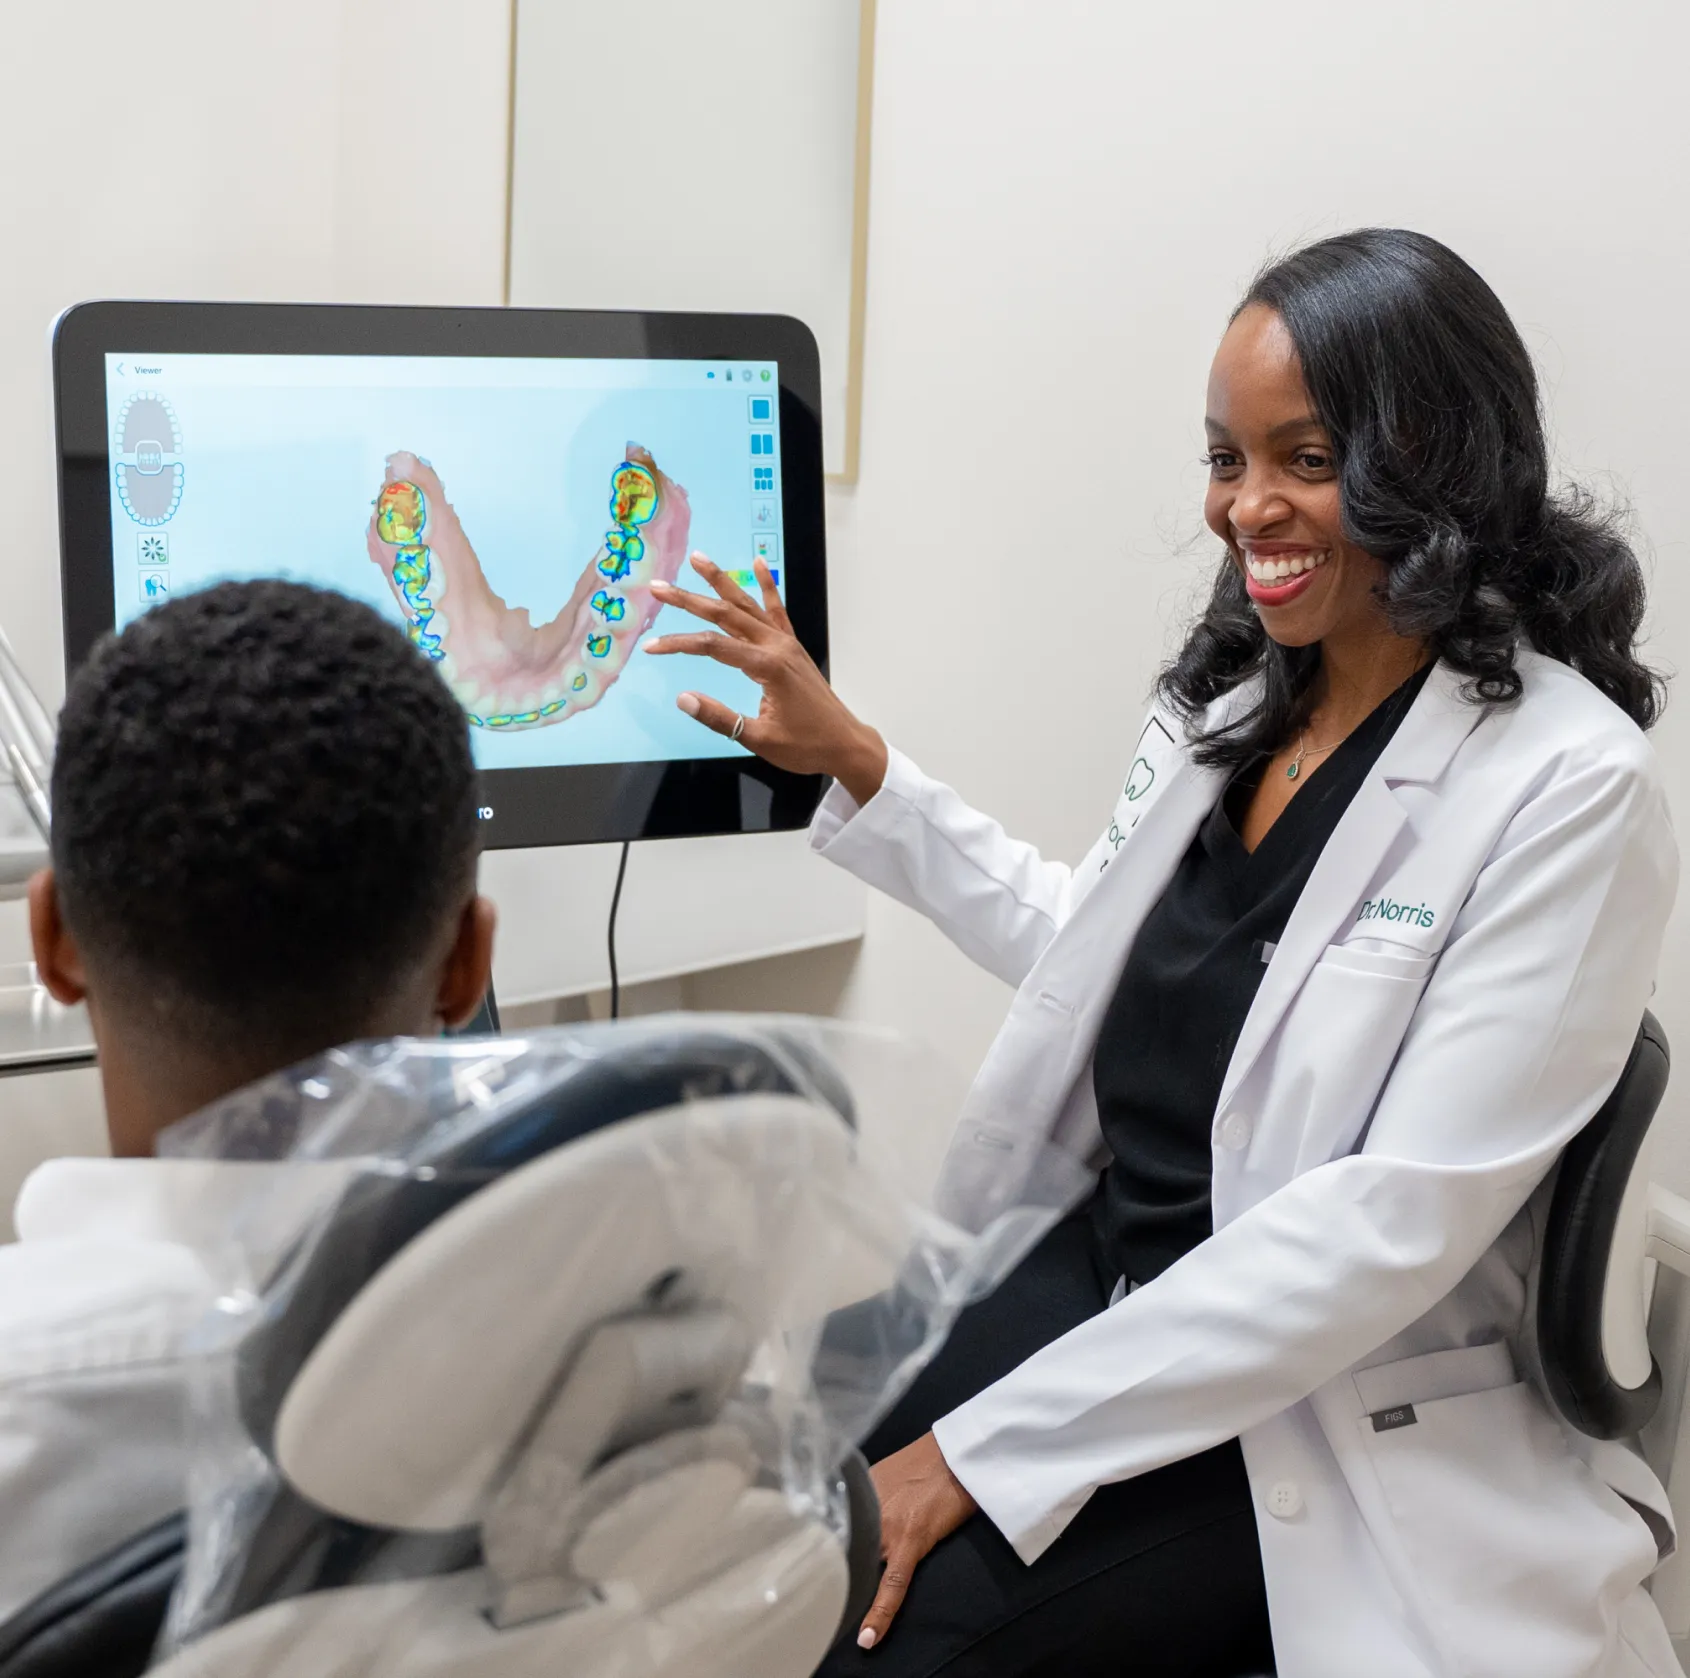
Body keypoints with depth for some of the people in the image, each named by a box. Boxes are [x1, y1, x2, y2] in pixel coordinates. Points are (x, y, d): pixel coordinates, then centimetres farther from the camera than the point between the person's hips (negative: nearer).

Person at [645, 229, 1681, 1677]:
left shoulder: (1571, 790, -17)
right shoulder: (1229, 697, 5)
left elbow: (1398, 1219, -22)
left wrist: (991, 1447, -22)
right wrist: (853, 765, 14)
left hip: (1333, 1426, -6)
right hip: (1100, 1271, 6)